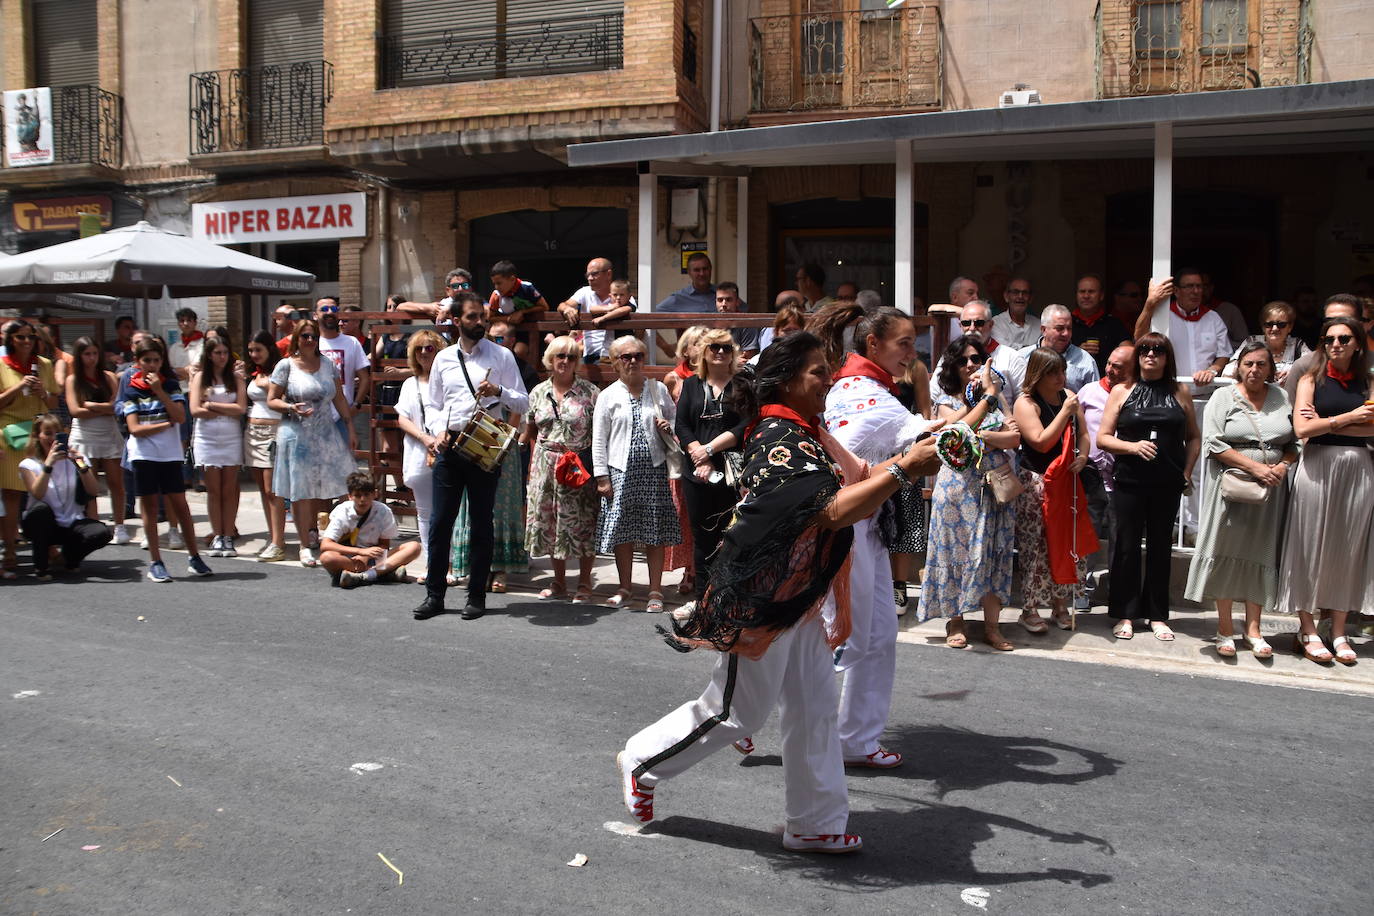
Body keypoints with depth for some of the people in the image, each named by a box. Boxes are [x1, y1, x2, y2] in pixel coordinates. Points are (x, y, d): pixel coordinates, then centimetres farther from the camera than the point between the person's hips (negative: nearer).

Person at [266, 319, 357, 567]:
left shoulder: (328, 365, 9)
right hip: (296, 435, -3)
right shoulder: (286, 365, -1)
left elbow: (339, 399, 13)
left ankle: (312, 530, 32)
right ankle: (305, 546, 4)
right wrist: (291, 408, -19)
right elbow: (271, 400, -1)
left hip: (325, 434, 3)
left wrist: (350, 427, 9)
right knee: (300, 491, -3)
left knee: (319, 488, 7)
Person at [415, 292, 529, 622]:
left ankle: (476, 595, 15)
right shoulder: (443, 359, 11)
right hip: (449, 445, 2)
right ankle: (434, 594, 12)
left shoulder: (501, 356, 2)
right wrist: (438, 431, -3)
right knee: (440, 521, 3)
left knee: (481, 522, 5)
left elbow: (522, 403, 1)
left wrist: (498, 391, -18)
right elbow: (435, 405, 15)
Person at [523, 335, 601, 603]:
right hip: (546, 466, 4)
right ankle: (559, 583, 20)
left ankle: (584, 585, 10)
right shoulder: (538, 392, 9)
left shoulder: (590, 392, -3)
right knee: (548, 520, 7)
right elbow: (530, 430, 18)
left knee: (581, 523, -3)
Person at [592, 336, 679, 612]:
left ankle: (655, 592, 10)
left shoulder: (658, 389, 9)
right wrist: (601, 477, -3)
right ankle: (625, 589, 18)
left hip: (653, 468, 1)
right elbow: (599, 439, 2)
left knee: (655, 531, 1)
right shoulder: (608, 395, 4)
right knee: (622, 530, 2)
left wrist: (668, 427, -4)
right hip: (621, 470, -1)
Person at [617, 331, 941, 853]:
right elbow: (835, 512, -35)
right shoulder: (779, 443, -25)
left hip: (795, 598, 10)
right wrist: (904, 469, -36)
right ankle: (642, 761, 27)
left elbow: (853, 484, 15)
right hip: (756, 601, -10)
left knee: (814, 709, 12)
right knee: (736, 712, 6)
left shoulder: (804, 434, 8)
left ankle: (816, 824, 23)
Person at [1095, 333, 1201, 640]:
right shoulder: (1121, 392, 4)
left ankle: (1157, 615, 18)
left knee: (1161, 546, 9)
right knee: (1126, 545, 3)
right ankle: (1125, 614, 13)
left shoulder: (1180, 393, 8)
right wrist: (1133, 446, -15)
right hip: (1129, 482, -1)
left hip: (1167, 484, 1)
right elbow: (1102, 438, 1)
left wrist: (1187, 471, 1)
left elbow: (1193, 437, 14)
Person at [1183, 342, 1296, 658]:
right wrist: (1255, 467, -15)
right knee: (1227, 551, -2)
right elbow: (1213, 443, -9)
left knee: (1261, 552, 4)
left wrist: (1282, 466, -10)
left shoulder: (1283, 398, 9)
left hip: (1271, 489, 2)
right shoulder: (1223, 398, 1)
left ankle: (1253, 628, 11)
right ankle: (1225, 628, 7)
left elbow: (1295, 443, 10)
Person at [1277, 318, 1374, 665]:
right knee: (1311, 548, 0)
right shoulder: (1312, 380, 4)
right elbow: (1301, 428, -9)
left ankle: (1339, 632, 14)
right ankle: (1307, 631, 7)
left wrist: (1326, 422, -11)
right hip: (1318, 467, -2)